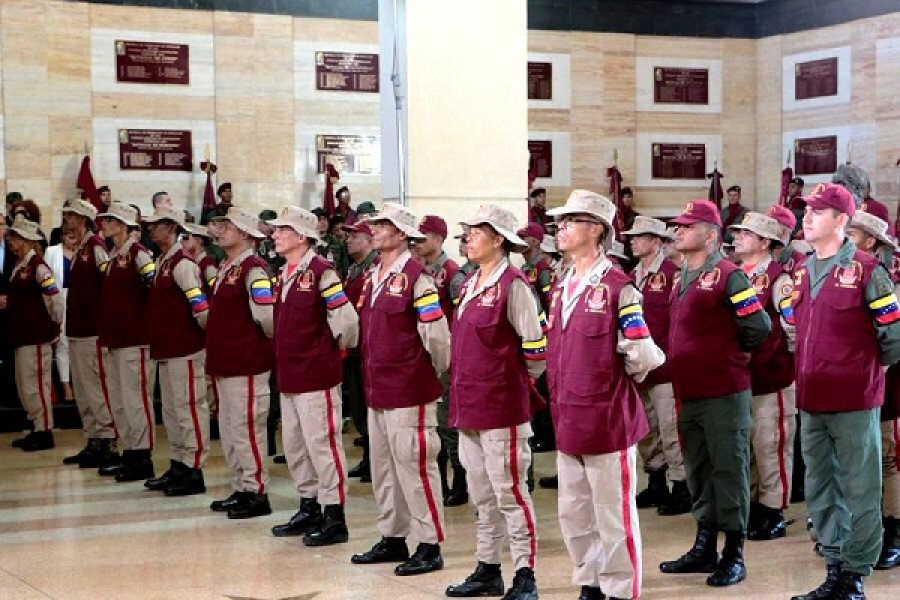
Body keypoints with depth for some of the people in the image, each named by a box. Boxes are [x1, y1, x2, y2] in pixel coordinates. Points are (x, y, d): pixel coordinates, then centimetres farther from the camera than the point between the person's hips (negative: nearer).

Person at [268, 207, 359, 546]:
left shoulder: (321, 272, -15)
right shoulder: (283, 274, 12)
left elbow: (346, 320, -16)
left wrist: (339, 347, -2)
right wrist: (287, 353, 15)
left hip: (316, 375, -9)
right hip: (289, 375, 9)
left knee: (322, 444, -4)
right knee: (294, 446, 15)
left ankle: (334, 518, 4)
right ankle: (309, 509, 27)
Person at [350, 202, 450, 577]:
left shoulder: (416, 277, -13)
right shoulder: (373, 277, 13)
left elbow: (437, 336, -14)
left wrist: (432, 375, -2)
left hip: (409, 392, -9)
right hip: (377, 390, 9)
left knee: (414, 467, -3)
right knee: (383, 468, 15)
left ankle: (430, 546, 6)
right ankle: (392, 539, 26)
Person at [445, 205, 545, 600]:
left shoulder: (513, 284, -13)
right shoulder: (470, 284, 12)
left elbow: (537, 345, -14)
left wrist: (522, 379, -1)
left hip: (502, 407, -8)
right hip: (468, 406, 8)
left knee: (510, 492, -2)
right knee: (482, 494, 15)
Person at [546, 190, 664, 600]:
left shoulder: (618, 287, -12)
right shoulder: (561, 288, 12)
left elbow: (641, 357, -13)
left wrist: (613, 383, 2)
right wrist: (561, 392, 15)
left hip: (607, 420, -8)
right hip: (568, 422, 8)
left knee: (613, 518, 3)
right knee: (574, 516, 16)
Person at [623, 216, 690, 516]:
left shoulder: (673, 274, -11)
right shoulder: (632, 277, 13)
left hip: (665, 366, -8)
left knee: (670, 430, -3)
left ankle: (681, 489, 7)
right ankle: (656, 485, 26)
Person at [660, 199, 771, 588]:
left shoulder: (727, 276, -12)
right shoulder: (682, 278, 13)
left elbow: (758, 327, -14)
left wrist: (731, 352, 0)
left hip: (723, 393, -8)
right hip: (688, 392, 8)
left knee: (728, 471, -1)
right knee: (698, 471, 15)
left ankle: (734, 555, 7)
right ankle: (704, 548, 25)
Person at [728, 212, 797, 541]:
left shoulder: (777, 278, -11)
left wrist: (791, 364, -7)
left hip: (771, 378, -8)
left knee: (770, 446, 0)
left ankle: (773, 514, 9)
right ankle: (750, 507, 27)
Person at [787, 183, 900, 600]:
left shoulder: (865, 270, -9)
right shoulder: (802, 273, 9)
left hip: (854, 401, -7)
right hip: (811, 401, 7)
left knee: (858, 492, 2)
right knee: (819, 492, 14)